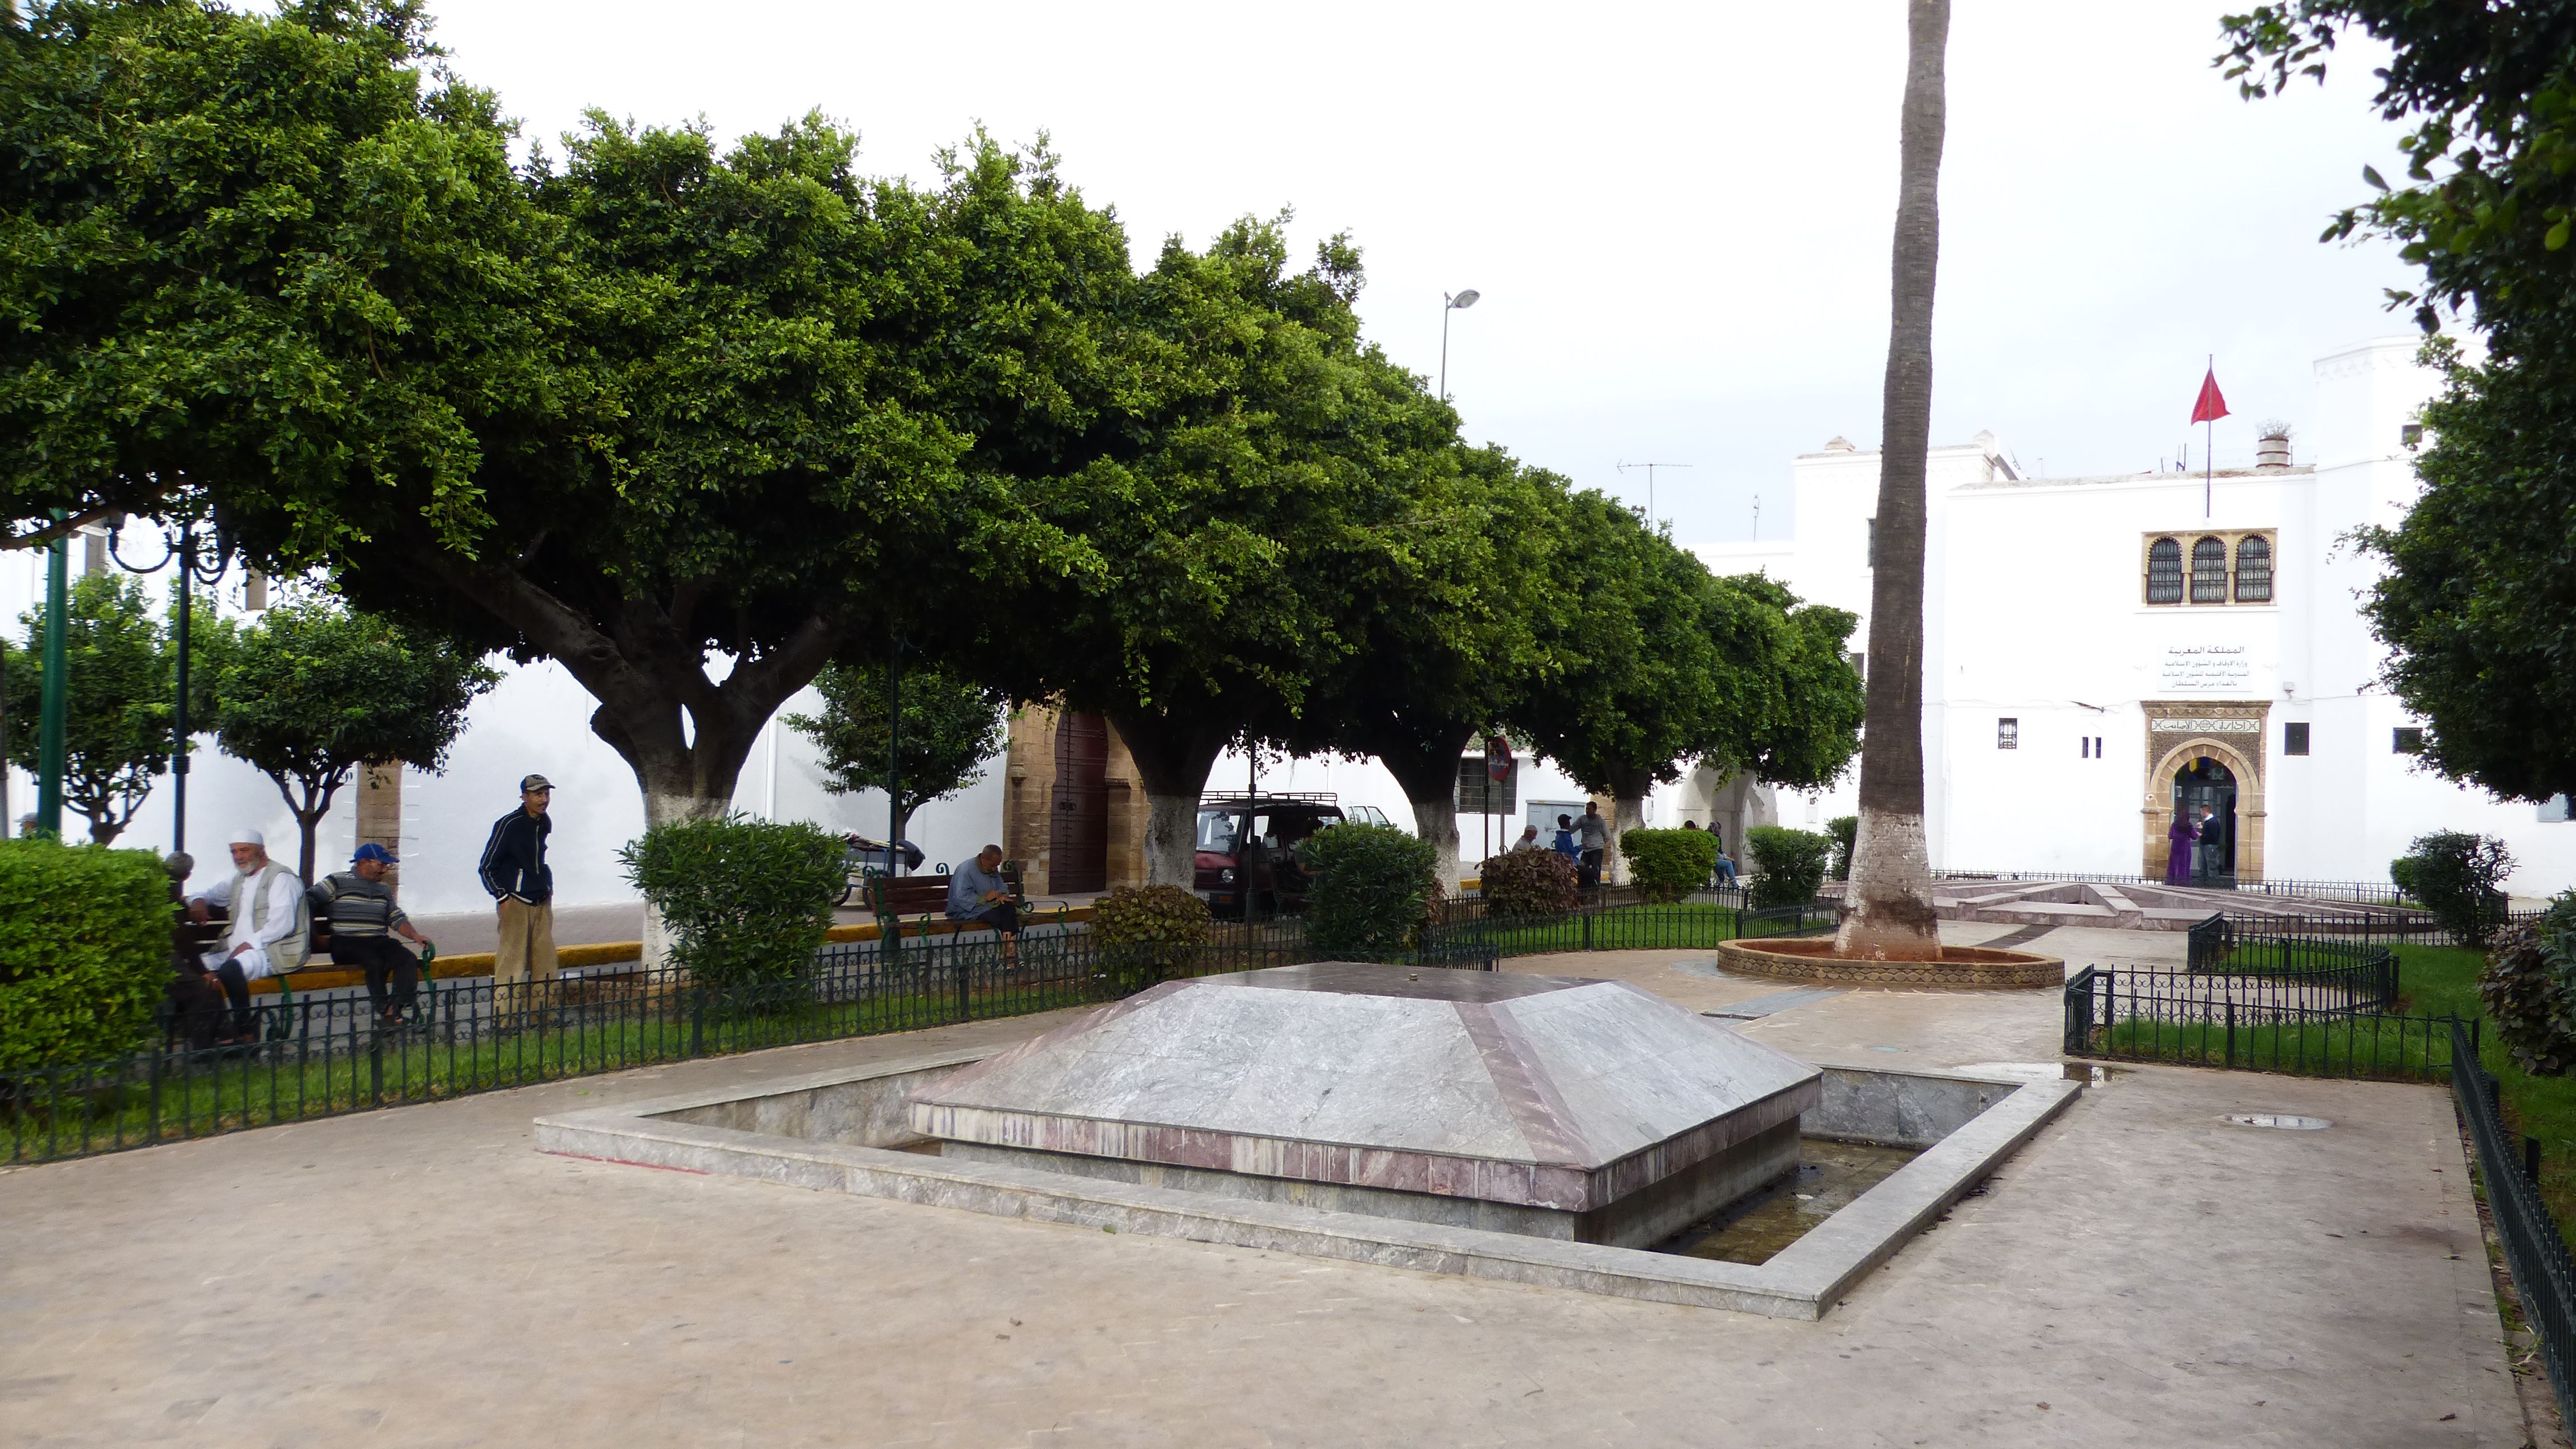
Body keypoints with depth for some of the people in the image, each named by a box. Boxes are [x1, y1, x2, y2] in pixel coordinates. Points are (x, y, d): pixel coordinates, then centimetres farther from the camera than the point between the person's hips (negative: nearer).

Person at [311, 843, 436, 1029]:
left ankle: (397, 1008, -31)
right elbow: (308, 901, -4)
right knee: (376, 962, -34)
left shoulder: (383, 889, 23)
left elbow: (397, 918, 23)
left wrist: (415, 935, 5)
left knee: (408, 959, -22)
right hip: (347, 943, -6)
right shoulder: (338, 881, 4)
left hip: (379, 942, 6)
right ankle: (385, 1011, -26)